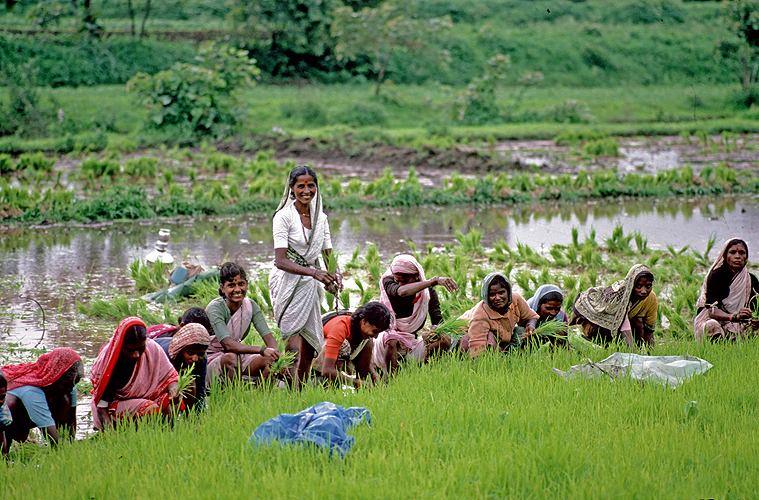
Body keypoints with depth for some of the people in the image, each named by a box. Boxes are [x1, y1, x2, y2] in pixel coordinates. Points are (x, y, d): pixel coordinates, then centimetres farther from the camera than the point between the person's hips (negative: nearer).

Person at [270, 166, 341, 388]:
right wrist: (314, 272, -29)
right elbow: (281, 261, -17)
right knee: (294, 348, -14)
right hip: (288, 283, -7)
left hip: (310, 285, 7)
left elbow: (328, 255, 9)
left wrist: (335, 274, -14)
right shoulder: (284, 216, -10)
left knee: (309, 349, 10)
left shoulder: (321, 217, 9)